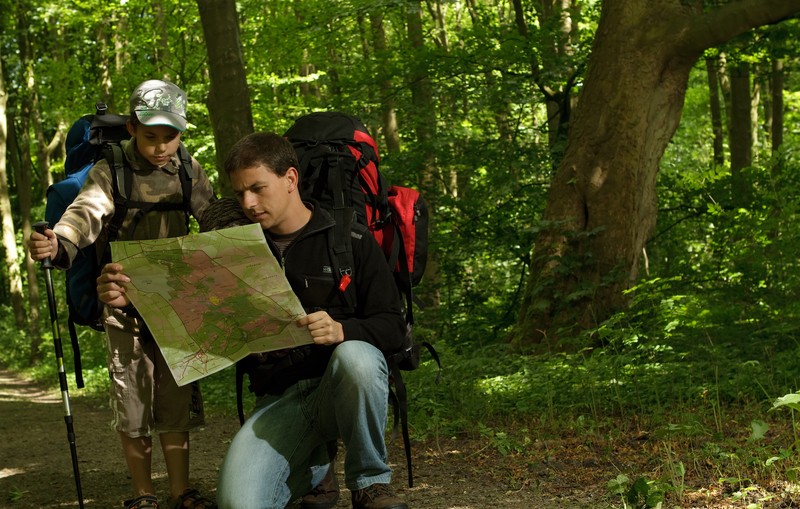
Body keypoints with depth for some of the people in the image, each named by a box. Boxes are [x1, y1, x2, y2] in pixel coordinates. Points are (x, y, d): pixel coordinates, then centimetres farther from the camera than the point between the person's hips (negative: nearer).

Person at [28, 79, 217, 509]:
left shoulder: (189, 171, 6)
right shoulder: (110, 172, -7)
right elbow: (87, 212, -23)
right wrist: (58, 245, -44)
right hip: (124, 300, -3)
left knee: (178, 397, 5)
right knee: (132, 399, 0)